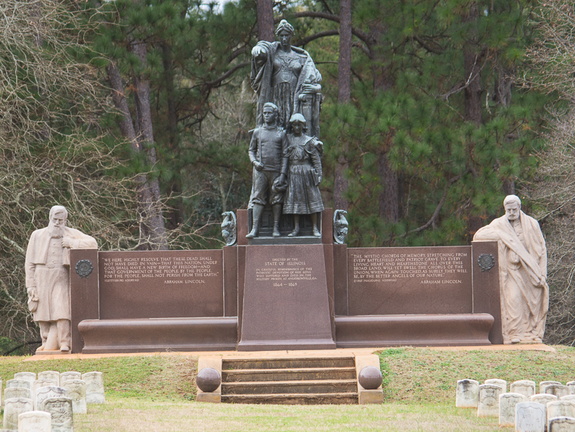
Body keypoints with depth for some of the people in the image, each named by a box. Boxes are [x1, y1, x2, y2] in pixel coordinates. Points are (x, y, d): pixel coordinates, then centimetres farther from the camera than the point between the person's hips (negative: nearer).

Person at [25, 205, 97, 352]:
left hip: (60, 279, -2)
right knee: (43, 314, 1)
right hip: (42, 278, 2)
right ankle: (46, 343, 8)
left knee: (61, 312, -15)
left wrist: (71, 243, -13)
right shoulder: (37, 235, 6)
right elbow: (30, 262, 6)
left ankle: (64, 344, -15)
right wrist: (31, 285, -1)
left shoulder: (71, 234, 3)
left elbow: (92, 244, -7)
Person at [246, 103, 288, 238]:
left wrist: (283, 174, -6)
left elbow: (284, 155, 3)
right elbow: (251, 150, 17)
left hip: (276, 171, -1)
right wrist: (254, 162, -4)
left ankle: (276, 228, 6)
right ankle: (254, 228, -9)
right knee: (258, 199, -5)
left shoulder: (281, 133, 6)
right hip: (260, 170, 1)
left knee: (276, 199, 0)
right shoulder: (257, 132, 10)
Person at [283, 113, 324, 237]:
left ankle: (315, 228, 0)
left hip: (307, 172, -2)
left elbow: (316, 159, 2)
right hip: (293, 174, 2)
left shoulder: (309, 141, 4)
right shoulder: (287, 139, 9)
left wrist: (318, 176, -4)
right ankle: (296, 228, 5)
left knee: (312, 199, -3)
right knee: (294, 199, 0)